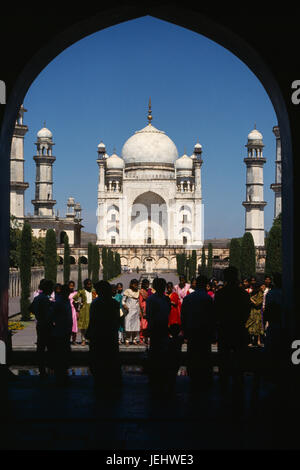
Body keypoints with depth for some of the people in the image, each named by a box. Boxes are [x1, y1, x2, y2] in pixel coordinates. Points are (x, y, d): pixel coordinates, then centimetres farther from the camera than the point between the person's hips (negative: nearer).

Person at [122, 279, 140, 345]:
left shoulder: (138, 292, 11)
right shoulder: (127, 291, 0)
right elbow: (123, 300, 1)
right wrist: (124, 305, -19)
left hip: (136, 310, 4)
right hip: (129, 310, -4)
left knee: (136, 324, 1)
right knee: (128, 324, -10)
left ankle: (135, 340, 7)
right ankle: (127, 340, -6)